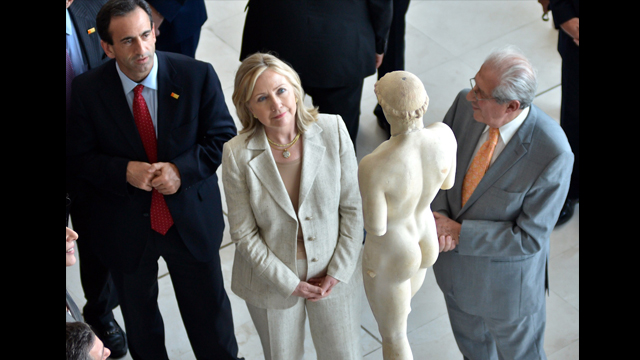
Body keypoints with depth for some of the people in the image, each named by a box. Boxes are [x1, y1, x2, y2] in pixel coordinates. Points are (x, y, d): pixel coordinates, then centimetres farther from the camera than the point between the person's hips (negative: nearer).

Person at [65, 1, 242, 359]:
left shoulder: (198, 75, -14)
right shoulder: (87, 89, -12)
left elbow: (223, 137, -7)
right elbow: (79, 156, -6)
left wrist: (182, 169, -22)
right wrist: (124, 171, -24)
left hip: (192, 220, 0)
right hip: (125, 227, 1)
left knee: (209, 309, 18)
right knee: (139, 317, 23)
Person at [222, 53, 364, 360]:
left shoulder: (333, 130, -17)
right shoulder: (237, 155, -20)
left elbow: (353, 207, -8)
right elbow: (244, 234, -12)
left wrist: (339, 270, -9)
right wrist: (288, 283, -12)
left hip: (335, 273, 1)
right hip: (272, 278, -1)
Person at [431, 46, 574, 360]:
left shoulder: (553, 154, -34)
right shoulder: (465, 104, -20)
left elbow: (530, 237, -26)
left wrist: (459, 233, -26)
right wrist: (439, 216, -20)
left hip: (507, 278, -5)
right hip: (454, 256, 5)